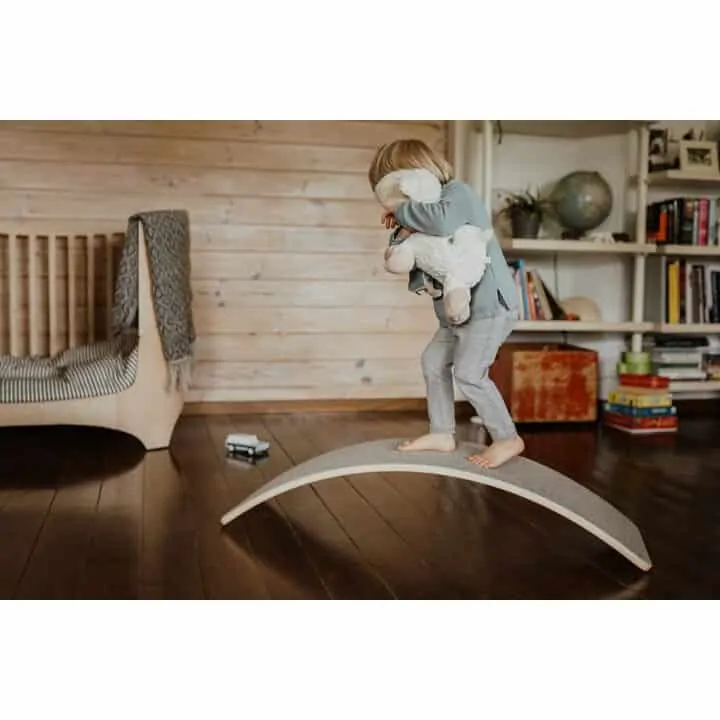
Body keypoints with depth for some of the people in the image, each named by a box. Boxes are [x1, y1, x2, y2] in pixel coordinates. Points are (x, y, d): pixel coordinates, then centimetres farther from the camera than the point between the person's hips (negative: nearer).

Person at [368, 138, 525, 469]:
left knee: (469, 373, -11)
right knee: (433, 360, 14)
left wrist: (402, 211, -23)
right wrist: (402, 232, -14)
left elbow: (443, 222, -39)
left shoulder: (457, 192, -14)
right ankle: (442, 433, 24)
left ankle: (508, 438, 4)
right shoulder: (434, 202, 13)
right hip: (460, 308, 10)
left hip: (490, 304, -10)